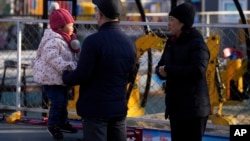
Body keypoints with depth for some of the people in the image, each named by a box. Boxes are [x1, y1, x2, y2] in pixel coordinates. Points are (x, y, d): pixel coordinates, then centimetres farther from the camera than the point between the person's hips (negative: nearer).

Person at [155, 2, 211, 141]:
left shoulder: (197, 43, -12)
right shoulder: (171, 42, 12)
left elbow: (198, 70, -26)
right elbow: (160, 67, 16)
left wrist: (169, 70, -18)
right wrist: (162, 71, -10)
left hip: (193, 108, -8)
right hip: (175, 106, 8)